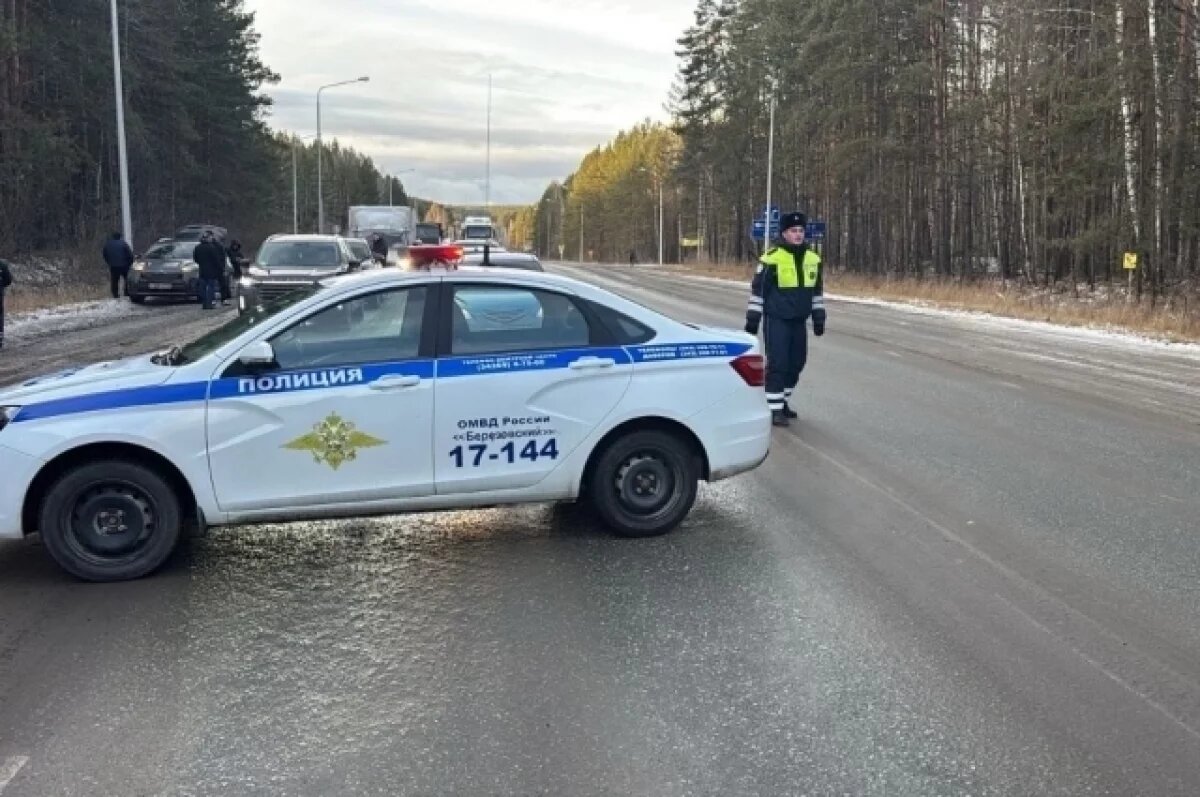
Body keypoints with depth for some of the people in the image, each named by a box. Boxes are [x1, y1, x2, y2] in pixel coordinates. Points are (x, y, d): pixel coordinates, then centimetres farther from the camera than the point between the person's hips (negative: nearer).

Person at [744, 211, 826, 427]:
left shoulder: (813, 259, 6)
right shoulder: (772, 258, -12)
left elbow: (817, 291, 16)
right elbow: (758, 289, -9)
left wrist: (819, 318, 14)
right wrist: (752, 319, -9)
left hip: (799, 321, 6)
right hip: (776, 320, -6)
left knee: (796, 363, 12)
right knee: (777, 363, -9)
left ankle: (783, 402, 29)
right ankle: (774, 409, -2)